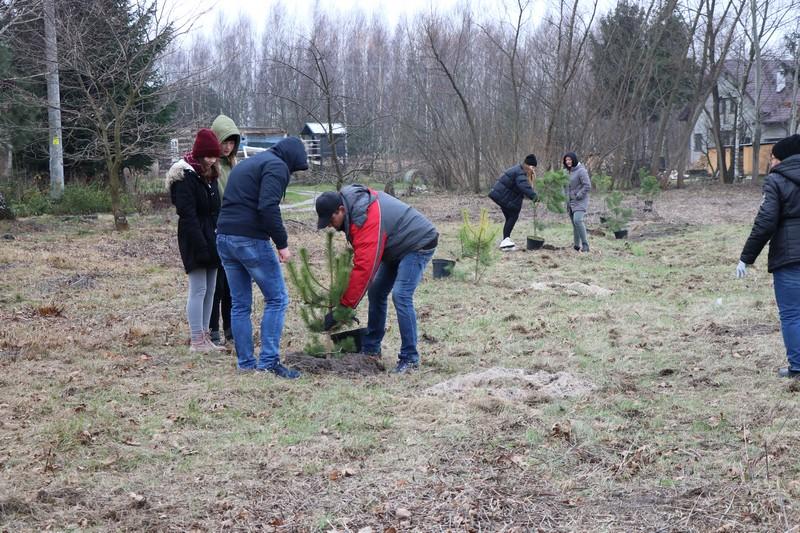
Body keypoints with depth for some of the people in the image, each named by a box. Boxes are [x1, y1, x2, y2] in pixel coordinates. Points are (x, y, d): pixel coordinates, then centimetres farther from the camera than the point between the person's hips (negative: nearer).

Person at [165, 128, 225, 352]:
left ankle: (204, 336, 16)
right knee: (198, 289, -6)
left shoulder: (210, 174, 14)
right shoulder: (185, 177, -12)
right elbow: (188, 215, -18)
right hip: (195, 240, -8)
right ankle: (197, 340, -2)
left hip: (211, 239, 8)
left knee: (210, 289, 10)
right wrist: (201, 245, -22)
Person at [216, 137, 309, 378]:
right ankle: (268, 360, -2)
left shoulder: (246, 164, 24)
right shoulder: (277, 166, -4)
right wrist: (282, 243, -13)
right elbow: (268, 207, -18)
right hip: (251, 240, -8)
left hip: (224, 238, 9)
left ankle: (245, 362, 16)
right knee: (277, 299, 1)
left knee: (240, 304, 13)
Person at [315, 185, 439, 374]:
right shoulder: (351, 199, -6)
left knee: (400, 295, -22)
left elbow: (363, 268, -39)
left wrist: (343, 307, -36)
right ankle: (370, 349, 19)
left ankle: (410, 358, -14)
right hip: (397, 246, 10)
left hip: (418, 244, -10)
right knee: (376, 292, 9)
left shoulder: (366, 220, -35)